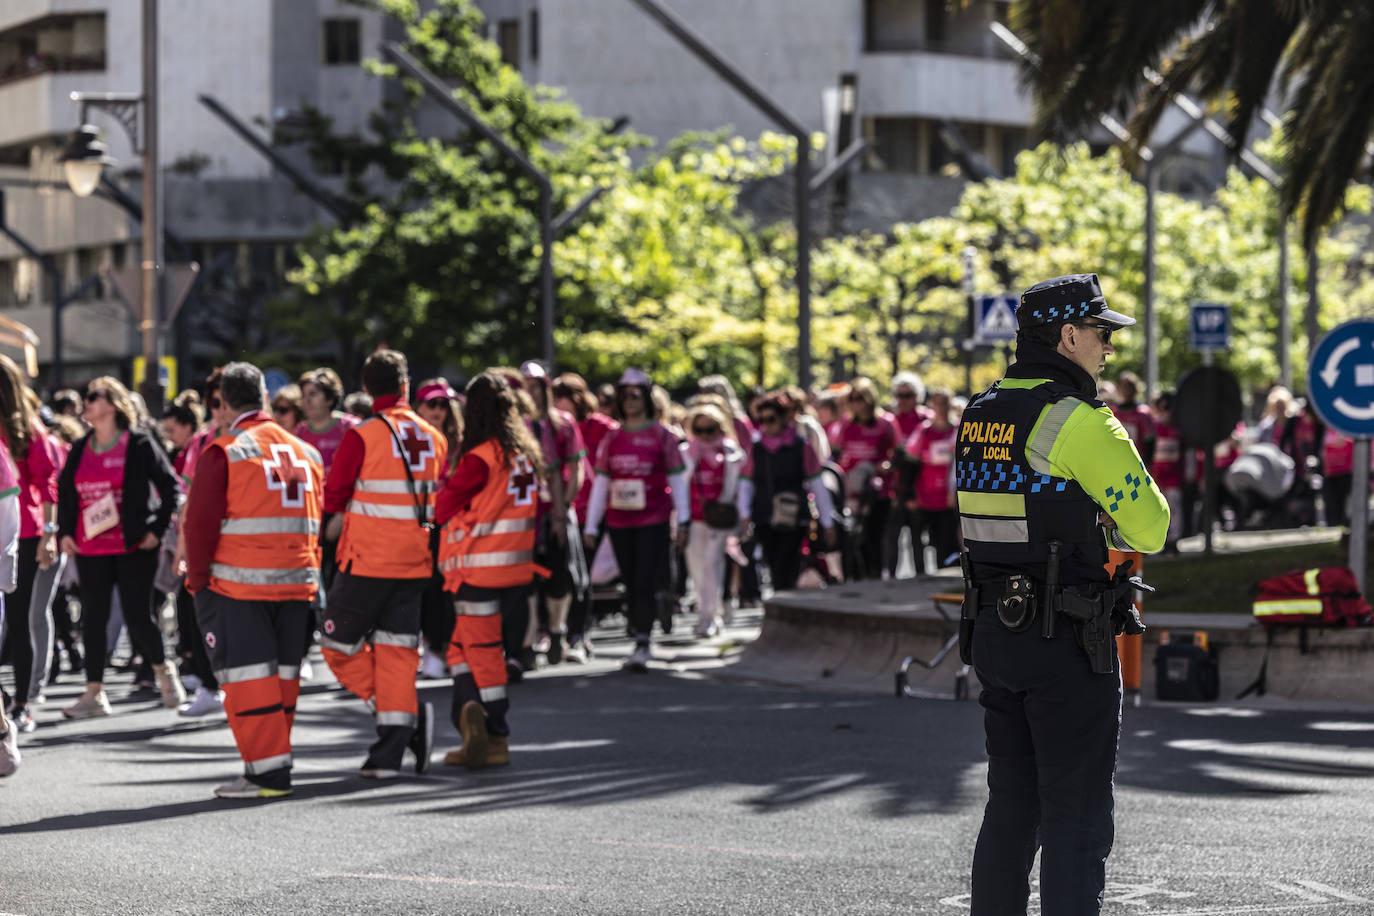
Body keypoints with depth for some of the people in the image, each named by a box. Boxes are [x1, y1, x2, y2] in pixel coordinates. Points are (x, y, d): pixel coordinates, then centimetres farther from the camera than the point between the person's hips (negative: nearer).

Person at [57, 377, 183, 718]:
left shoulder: (140, 445, -4)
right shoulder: (80, 450, 10)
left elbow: (170, 487, -2)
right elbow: (64, 490, 20)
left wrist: (157, 529, -7)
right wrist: (64, 531, 8)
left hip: (134, 548, -5)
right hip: (90, 549, 5)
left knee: (138, 618, -4)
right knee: (93, 619, 3)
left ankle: (163, 668, 23)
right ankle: (94, 693, 7)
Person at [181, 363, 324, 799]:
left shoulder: (223, 452, -7)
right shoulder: (304, 452, 12)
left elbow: (201, 521, -9)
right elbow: (317, 521, 15)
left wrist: (197, 579, -1)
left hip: (239, 584, -6)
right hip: (296, 583, 6)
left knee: (247, 675, -2)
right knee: (283, 673, 12)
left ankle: (267, 772, -6)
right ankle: (278, 762, 15)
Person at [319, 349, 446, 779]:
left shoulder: (361, 437, -12)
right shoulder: (434, 438, 5)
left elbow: (333, 497, -8)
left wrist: (341, 518, 16)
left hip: (367, 562, -5)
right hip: (415, 564, 5)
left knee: (340, 646, 6)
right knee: (397, 651, 8)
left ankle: (410, 713, -8)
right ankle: (389, 754, 3)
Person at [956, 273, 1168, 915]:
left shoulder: (977, 416, 10)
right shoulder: (1078, 421, -15)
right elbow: (1149, 529, -12)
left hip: (993, 631, 8)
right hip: (1067, 643, -8)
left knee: (1011, 807, 14)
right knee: (1076, 814, -3)